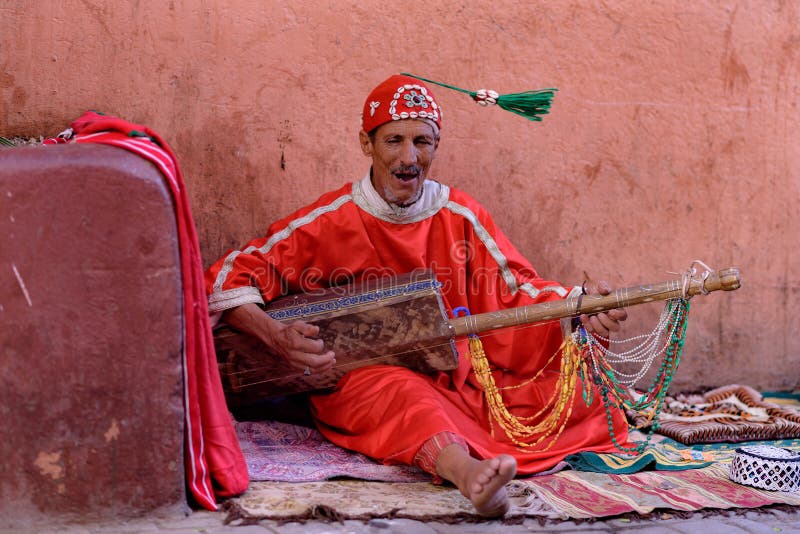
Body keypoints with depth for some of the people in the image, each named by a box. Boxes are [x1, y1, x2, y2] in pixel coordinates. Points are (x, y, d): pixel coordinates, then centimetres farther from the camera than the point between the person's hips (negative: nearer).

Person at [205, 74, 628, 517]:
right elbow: (227, 280, -6)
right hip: (360, 378, -5)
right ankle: (467, 471, -68)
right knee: (400, 391, -42)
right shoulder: (328, 222, -3)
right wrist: (278, 337, -25)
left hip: (459, 380, 6)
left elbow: (520, 289, 5)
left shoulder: (461, 215, 7)